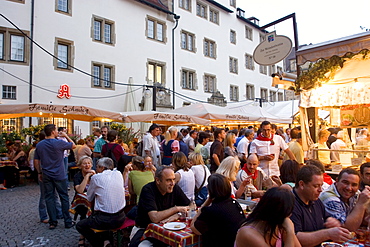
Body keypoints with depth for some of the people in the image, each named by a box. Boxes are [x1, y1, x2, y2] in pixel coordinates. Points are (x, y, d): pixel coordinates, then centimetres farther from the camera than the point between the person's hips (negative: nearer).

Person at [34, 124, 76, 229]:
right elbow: (73, 145, 1)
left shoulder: (39, 145, 3)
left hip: (46, 176, 4)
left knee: (49, 198, 10)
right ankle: (67, 222, 12)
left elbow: (36, 161, 8)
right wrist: (66, 136, 11)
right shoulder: (59, 143, -13)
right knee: (64, 197, 5)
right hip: (59, 175, -4)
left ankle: (52, 222, 15)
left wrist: (39, 172, 18)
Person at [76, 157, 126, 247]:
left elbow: (89, 198, 6)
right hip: (121, 218, 6)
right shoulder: (118, 174, 3)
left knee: (79, 225, 16)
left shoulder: (96, 177, -8)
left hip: (105, 221, -6)